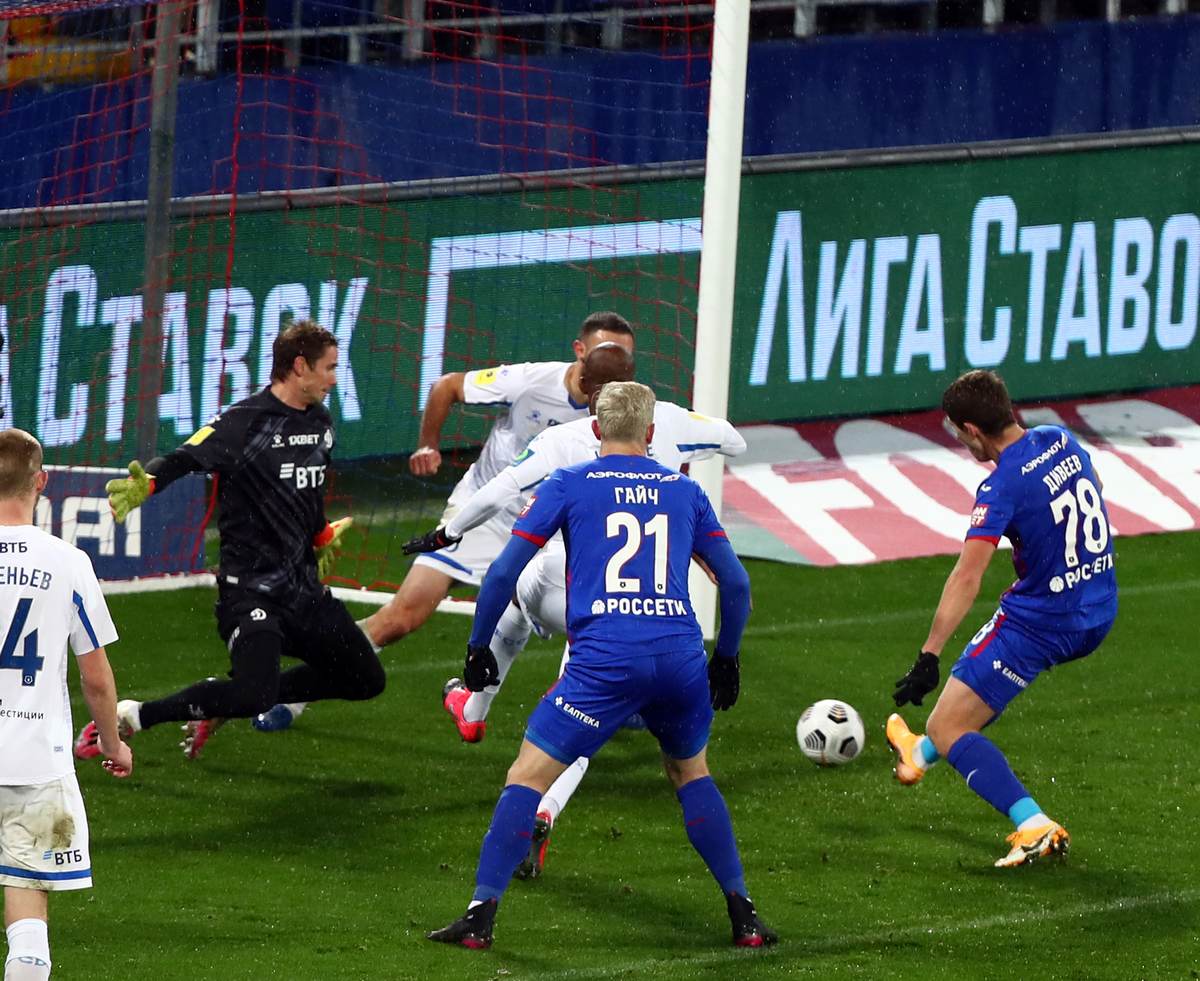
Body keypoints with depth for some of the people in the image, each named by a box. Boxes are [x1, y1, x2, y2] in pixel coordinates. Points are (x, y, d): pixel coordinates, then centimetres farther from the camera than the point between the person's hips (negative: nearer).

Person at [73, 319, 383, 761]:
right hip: (250, 587, -9)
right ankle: (130, 717, -8)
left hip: (303, 586, 9)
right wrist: (145, 484, -45)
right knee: (256, 695, -26)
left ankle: (227, 702, 18)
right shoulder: (245, 422, -14)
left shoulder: (320, 424, 11)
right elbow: (183, 459, -25)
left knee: (366, 680, 11)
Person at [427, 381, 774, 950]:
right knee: (690, 773, 26)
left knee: (528, 775, 4)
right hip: (681, 657, 3)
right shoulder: (684, 491, 17)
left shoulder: (568, 486, 9)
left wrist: (477, 648, 17)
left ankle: (481, 916, -7)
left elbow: (504, 572, 5)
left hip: (604, 662, -3)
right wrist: (726, 658, 32)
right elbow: (736, 583, 18)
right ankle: (744, 917, 21)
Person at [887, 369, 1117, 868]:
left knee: (945, 728, -3)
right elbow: (1095, 490, 22)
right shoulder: (1061, 441, 0)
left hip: (1039, 625, -9)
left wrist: (929, 657, -32)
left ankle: (1034, 827, -17)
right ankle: (923, 754, 57)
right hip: (1097, 616, 9)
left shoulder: (1001, 488, -23)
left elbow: (966, 578, -30)